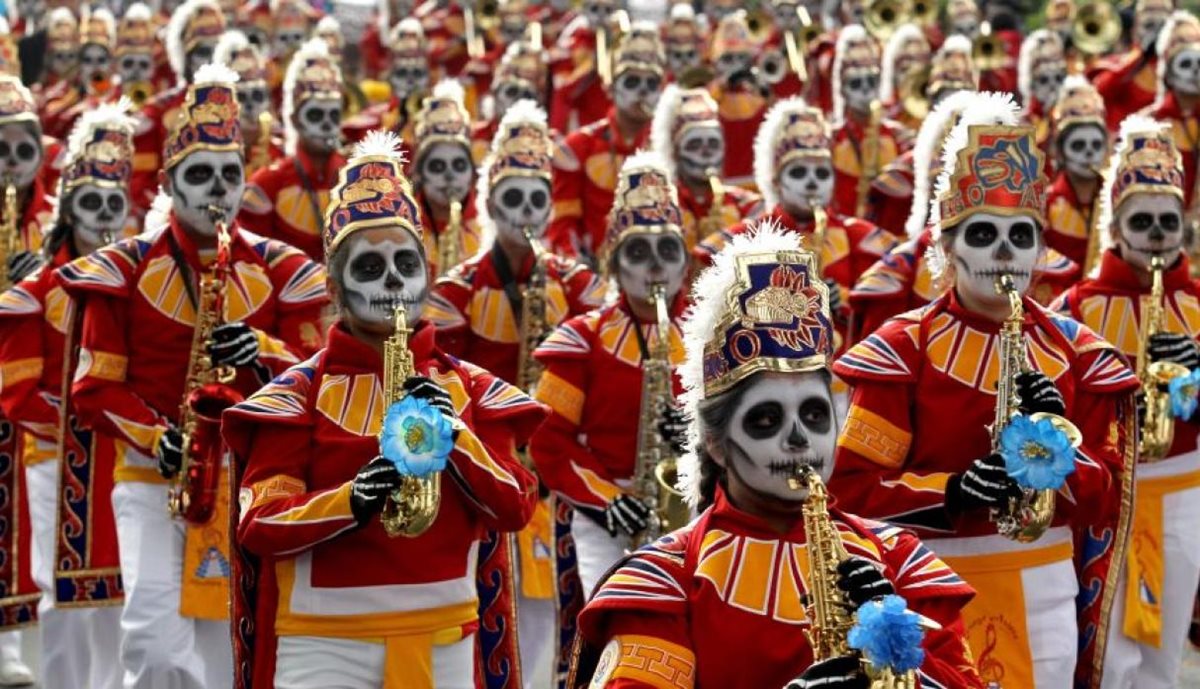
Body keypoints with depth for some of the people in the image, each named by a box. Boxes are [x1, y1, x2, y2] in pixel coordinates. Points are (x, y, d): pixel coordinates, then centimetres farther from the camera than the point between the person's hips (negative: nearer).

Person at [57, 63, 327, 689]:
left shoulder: (281, 271, 5)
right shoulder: (124, 271, 0)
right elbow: (94, 388, -1)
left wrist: (264, 354, -19)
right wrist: (156, 437, -19)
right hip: (151, 476, -2)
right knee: (155, 637, -19)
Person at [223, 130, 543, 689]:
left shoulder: (472, 389, 9)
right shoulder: (298, 392, 0)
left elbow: (514, 509, 0)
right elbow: (257, 523, -8)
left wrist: (452, 435, -15)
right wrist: (352, 499, -24)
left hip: (443, 639, 3)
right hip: (324, 640, -3)